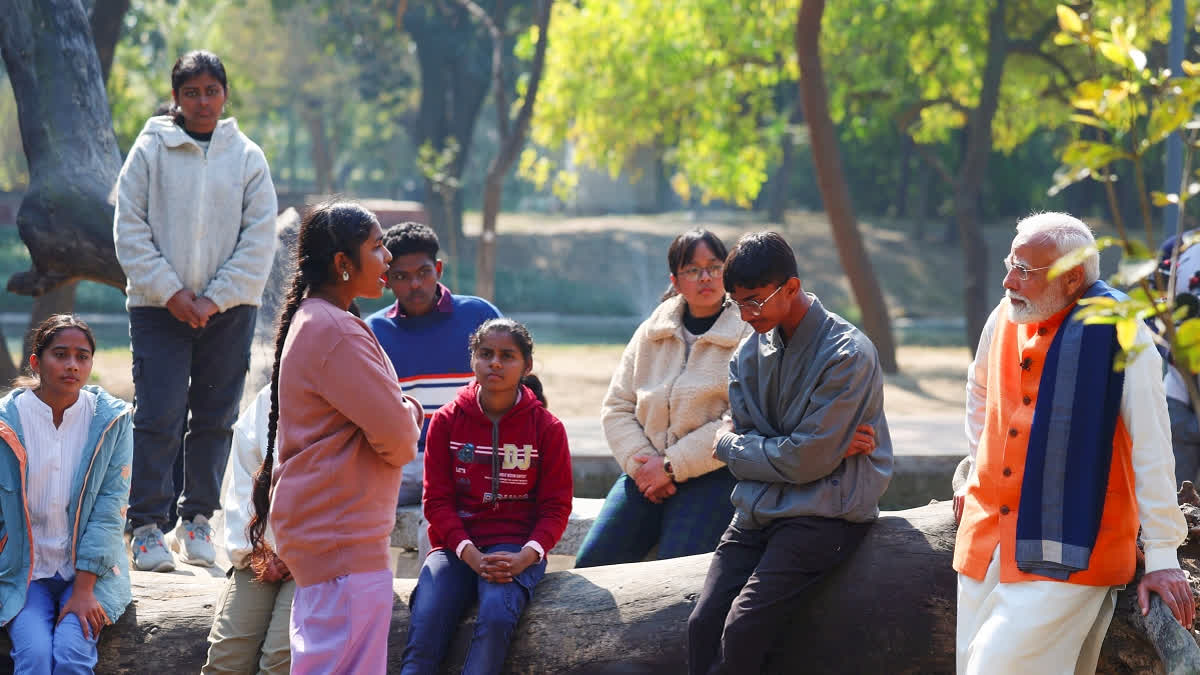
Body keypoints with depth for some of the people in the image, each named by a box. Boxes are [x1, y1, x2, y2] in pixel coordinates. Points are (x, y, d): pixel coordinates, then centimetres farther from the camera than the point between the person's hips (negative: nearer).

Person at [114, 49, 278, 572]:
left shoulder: (247, 157, 4)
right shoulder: (150, 150, 1)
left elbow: (260, 239, 1)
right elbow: (130, 230, -1)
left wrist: (215, 298, -8)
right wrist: (170, 293, -9)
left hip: (229, 308, 2)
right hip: (159, 307, -2)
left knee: (215, 416, 6)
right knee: (158, 415, -8)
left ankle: (198, 519, 16)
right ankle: (147, 525, -3)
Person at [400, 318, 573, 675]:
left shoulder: (546, 427, 3)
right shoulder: (446, 421, 6)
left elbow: (556, 506, 3)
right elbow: (437, 500, 3)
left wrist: (526, 556, -16)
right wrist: (469, 553, -14)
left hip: (516, 549, -1)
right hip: (456, 546, 1)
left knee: (496, 614, -33)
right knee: (425, 623, -27)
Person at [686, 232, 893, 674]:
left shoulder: (847, 354, -12)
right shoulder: (751, 351, 10)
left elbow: (806, 461, -16)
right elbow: (740, 435, 6)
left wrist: (729, 446, 0)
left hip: (824, 516, -6)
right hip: (758, 512, 6)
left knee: (742, 630, -23)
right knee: (703, 623, -16)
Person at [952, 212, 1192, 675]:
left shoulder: (1118, 334, -12)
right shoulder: (1004, 320, 6)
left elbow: (1152, 448, -12)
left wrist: (1162, 557, -12)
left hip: (1067, 556, -6)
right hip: (987, 541, 7)